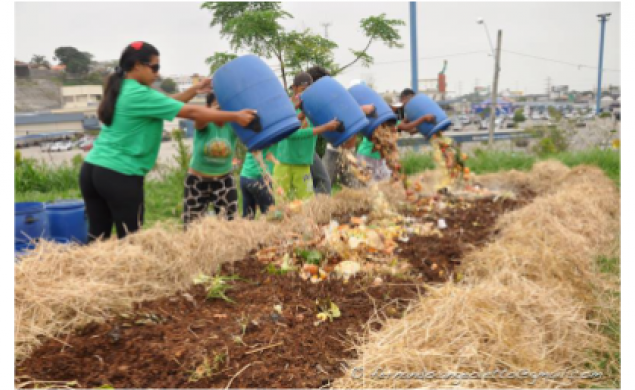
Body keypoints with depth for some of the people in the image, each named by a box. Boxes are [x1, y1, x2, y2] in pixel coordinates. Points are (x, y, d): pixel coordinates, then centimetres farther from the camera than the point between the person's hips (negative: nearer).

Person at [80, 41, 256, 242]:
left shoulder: (120, 90, 13)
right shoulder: (141, 95, -15)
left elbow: (166, 104, 17)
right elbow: (191, 112, -15)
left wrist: (194, 90, 13)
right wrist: (235, 116, -10)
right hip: (119, 175, -9)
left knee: (98, 236, 13)